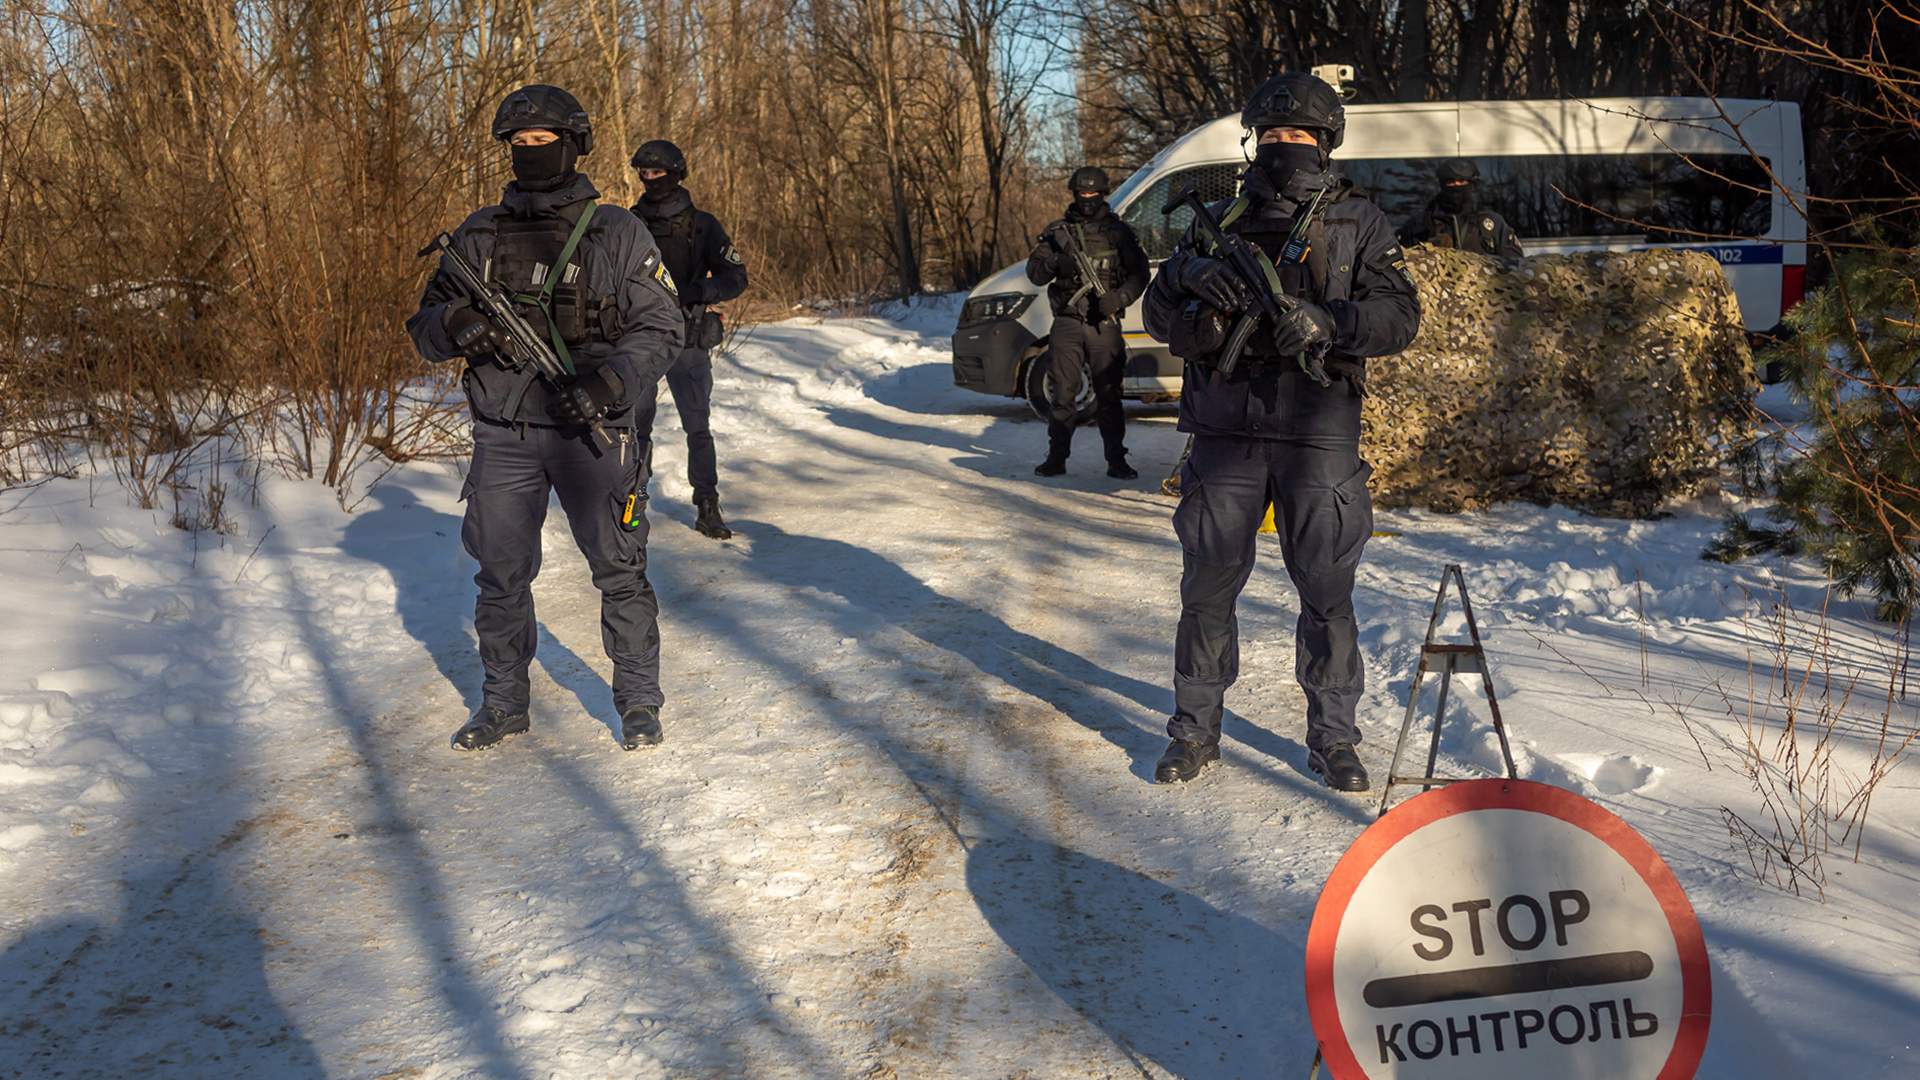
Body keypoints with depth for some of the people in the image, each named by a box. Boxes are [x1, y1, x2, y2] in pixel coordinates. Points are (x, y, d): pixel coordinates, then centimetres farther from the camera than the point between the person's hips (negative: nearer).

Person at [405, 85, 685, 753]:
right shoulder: (478, 235, 8)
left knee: (619, 571, 2)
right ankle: (504, 704, 24)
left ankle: (639, 703, 16)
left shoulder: (617, 233, 0)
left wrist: (611, 380, -19)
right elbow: (424, 327, 10)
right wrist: (454, 326, -15)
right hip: (502, 438, 3)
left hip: (590, 430, -2)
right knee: (500, 574, 8)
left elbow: (660, 328, -2)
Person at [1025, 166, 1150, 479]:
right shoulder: (1057, 231, 9)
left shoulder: (1119, 232, 7)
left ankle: (1116, 460, 3)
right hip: (1067, 323, 1)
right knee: (1062, 393, 2)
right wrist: (1056, 264, -17)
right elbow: (1034, 271, 4)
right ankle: (1057, 457, 9)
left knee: (1108, 393, -1)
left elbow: (1139, 274, 4)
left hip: (1104, 324, -1)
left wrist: (1119, 298, -15)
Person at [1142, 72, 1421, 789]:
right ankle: (1195, 729, 20)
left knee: (1327, 595, 3)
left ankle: (1332, 737, 16)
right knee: (1207, 588, 6)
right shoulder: (1222, 221, 12)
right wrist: (1194, 278, -13)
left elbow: (1400, 315, -3)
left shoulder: (1359, 224, 6)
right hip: (1226, 429, 2)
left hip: (1319, 433, -2)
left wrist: (1327, 322, -21)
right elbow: (1159, 314, 9)